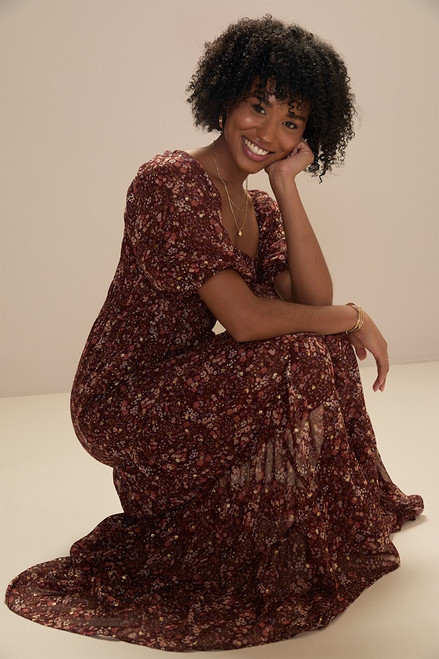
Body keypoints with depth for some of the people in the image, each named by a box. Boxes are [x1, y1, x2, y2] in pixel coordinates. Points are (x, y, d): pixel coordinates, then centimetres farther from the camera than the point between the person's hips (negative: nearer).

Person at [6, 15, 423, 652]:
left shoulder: (260, 207, 8)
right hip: (119, 402, -8)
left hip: (183, 383, 9)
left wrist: (286, 183, -8)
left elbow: (314, 301, -7)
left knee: (325, 342, 3)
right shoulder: (171, 182, -20)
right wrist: (354, 318, -14)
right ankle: (278, 564, -2)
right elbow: (244, 318, -27)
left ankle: (345, 512, 21)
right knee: (296, 360, -22)